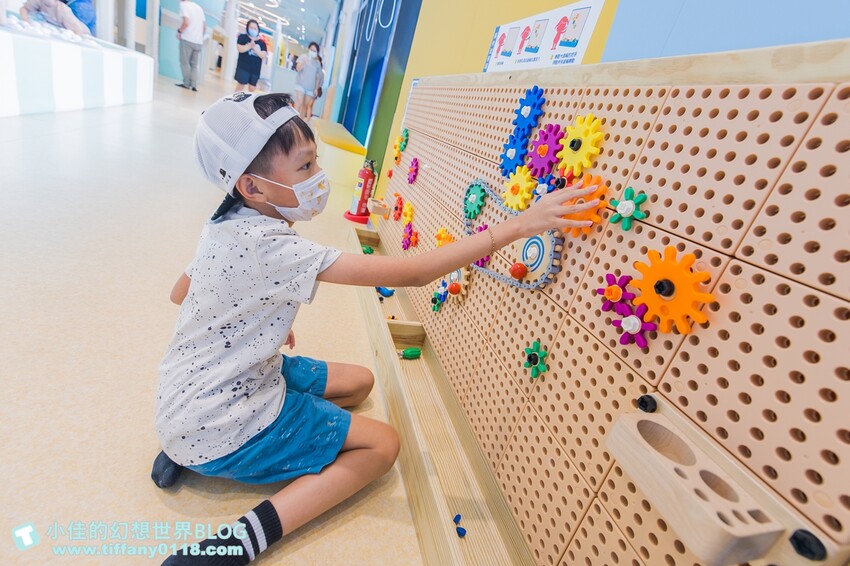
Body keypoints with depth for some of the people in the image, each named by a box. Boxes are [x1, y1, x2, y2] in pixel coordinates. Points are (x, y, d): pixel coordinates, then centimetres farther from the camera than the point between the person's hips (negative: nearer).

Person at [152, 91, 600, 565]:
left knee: (358, 382, 14)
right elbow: (411, 274, -35)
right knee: (382, 443, -2)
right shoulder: (272, 248, -31)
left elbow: (180, 292, 16)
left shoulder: (230, 226, -2)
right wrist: (517, 226, -32)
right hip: (218, 429, -8)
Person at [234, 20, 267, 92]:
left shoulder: (262, 42, 9)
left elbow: (263, 56, -2)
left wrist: (255, 48, -15)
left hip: (256, 69, 3)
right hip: (243, 67, -3)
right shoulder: (242, 37, 4)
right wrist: (250, 45, -22)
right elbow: (240, 49, -10)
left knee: (252, 88, 9)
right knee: (241, 86, -8)